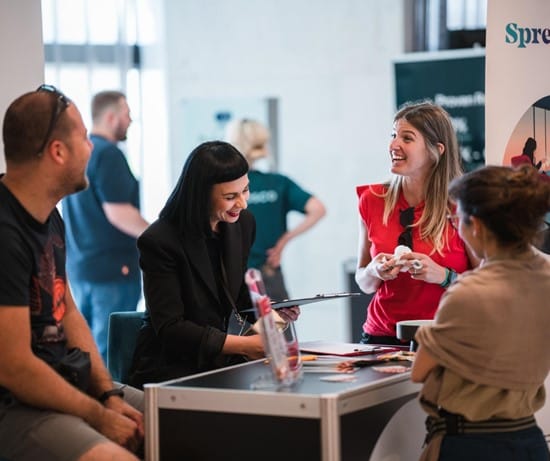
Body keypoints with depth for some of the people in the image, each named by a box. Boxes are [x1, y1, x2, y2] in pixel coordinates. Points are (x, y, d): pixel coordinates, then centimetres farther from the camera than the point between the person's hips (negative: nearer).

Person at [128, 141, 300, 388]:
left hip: (220, 361, 7)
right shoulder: (159, 241, -17)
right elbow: (169, 329, -20)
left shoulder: (242, 223, 4)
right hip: (169, 367, -7)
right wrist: (243, 345, -27)